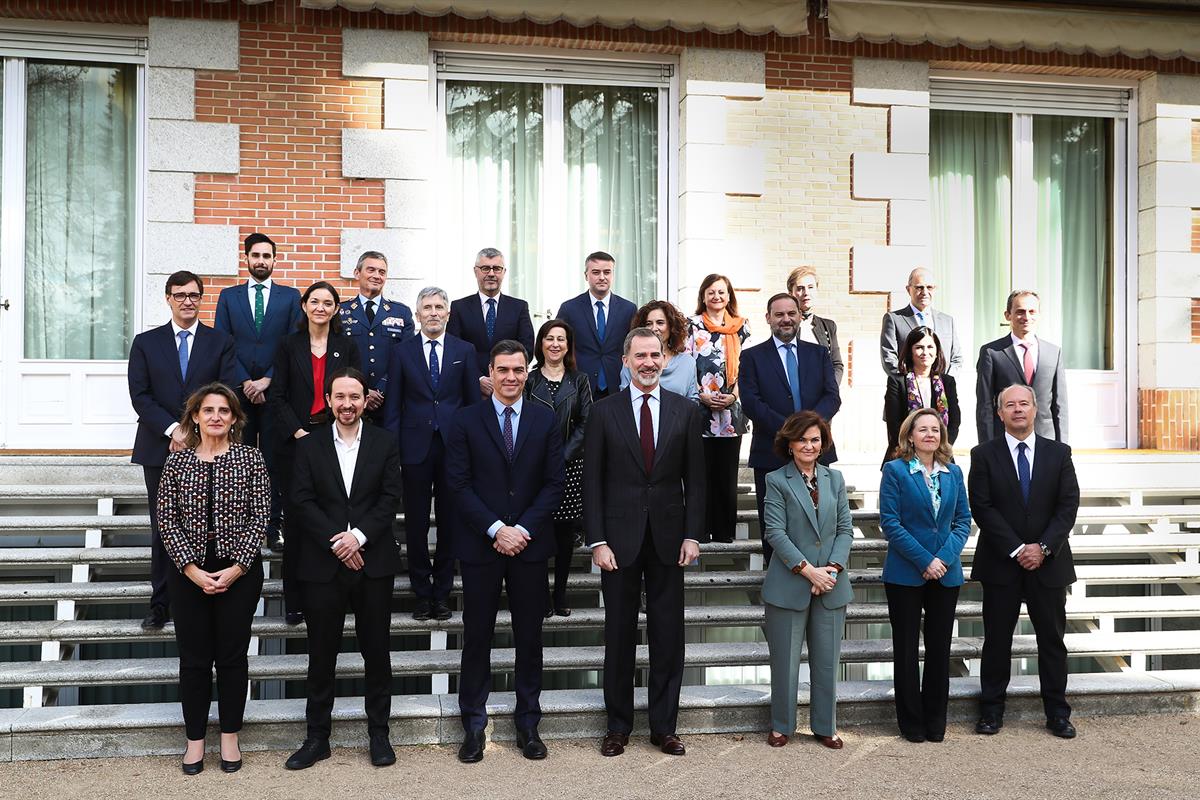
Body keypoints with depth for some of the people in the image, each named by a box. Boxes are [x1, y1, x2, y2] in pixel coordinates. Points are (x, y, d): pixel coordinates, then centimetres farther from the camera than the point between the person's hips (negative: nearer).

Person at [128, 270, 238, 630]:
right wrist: (172, 429, -13)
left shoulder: (220, 343, 6)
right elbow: (140, 395, 0)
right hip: (159, 449, 1)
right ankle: (161, 603, 14)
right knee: (163, 529, 6)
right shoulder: (145, 342, 8)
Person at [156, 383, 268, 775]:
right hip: (189, 572, 1)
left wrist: (236, 568, -11)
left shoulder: (250, 458, -2)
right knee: (194, 658, 8)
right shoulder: (177, 462, 1)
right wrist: (192, 569, -10)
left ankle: (230, 738, 21)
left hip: (239, 572, -1)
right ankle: (195, 739, 21)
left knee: (233, 655, 7)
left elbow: (260, 517, -5)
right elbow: (167, 521, -1)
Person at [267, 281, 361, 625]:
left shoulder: (347, 347, 8)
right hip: (295, 442, 0)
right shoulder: (289, 345, 6)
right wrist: (298, 432, -10)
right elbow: (277, 396, 2)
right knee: (295, 521, 1)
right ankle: (294, 599, 9)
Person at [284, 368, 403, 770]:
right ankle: (317, 737, 18)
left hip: (373, 561, 0)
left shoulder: (384, 443, 5)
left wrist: (359, 535, -14)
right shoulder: (309, 446, 5)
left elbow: (391, 498, -2)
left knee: (377, 650, 7)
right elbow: (303, 501, -3)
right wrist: (335, 542, -13)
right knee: (321, 653, 7)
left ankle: (379, 733, 19)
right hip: (323, 564, 0)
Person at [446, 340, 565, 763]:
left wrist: (523, 529, -10)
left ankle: (528, 722, 20)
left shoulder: (545, 419, 5)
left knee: (529, 636, 8)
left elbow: (553, 483, 1)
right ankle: (473, 724, 17)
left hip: (530, 543, 1)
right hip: (480, 544, -1)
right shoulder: (467, 420, 1)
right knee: (477, 636, 5)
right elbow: (459, 484, -4)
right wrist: (496, 529, -13)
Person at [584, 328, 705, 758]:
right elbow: (592, 481, -1)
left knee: (668, 635, 7)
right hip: (619, 537, -1)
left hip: (668, 538, 1)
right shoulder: (603, 412, 0)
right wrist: (597, 541, -8)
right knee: (619, 634, 7)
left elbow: (695, 479, 5)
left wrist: (692, 535, -3)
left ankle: (664, 726, 19)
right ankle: (618, 725, 20)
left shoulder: (686, 411, 5)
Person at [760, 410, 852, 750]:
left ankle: (825, 726, 23)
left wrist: (834, 567, -8)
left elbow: (845, 529, 6)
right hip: (789, 586, -3)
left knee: (827, 660, 10)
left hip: (831, 585, 4)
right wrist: (807, 569, -17)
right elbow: (775, 532, -10)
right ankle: (781, 726, 21)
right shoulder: (777, 481, -3)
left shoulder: (835, 479, 10)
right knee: (785, 661, 5)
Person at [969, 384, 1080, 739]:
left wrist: (1043, 547, -12)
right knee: (997, 640, 6)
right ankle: (991, 710, 16)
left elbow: (1068, 505, -1)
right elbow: (982, 508, -7)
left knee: (1052, 640, 8)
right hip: (1001, 564, -1)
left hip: (1048, 563, 2)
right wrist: (1016, 549, -14)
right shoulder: (984, 455, 0)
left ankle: (1057, 713, 19)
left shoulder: (1059, 453, 6)